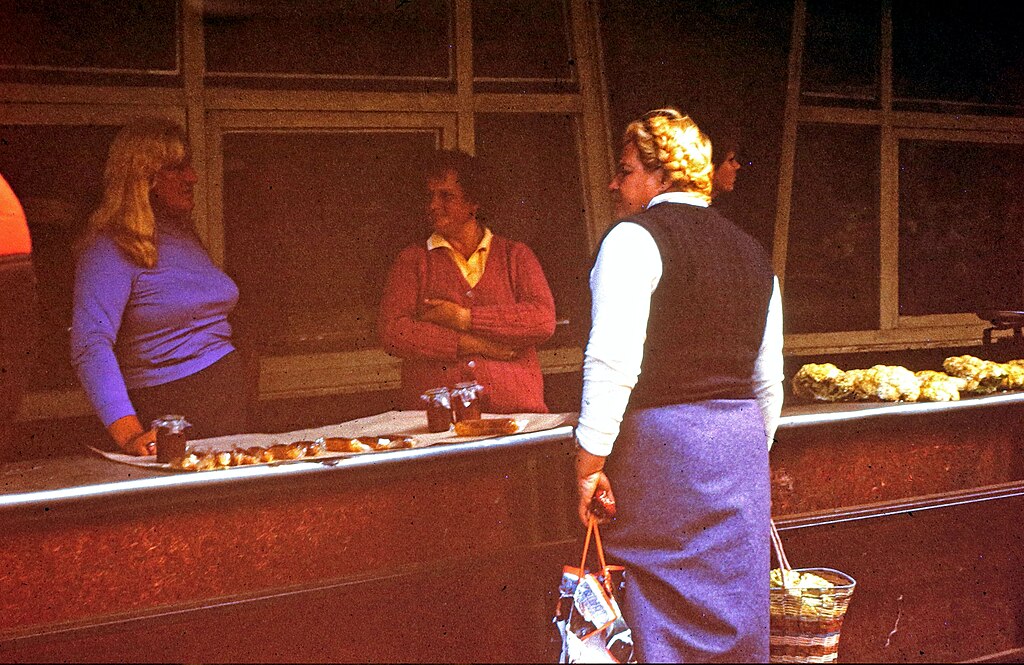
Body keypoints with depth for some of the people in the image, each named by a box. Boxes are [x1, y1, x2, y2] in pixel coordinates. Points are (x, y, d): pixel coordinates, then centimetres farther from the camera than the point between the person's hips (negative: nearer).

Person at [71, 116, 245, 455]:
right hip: (168, 411, -8)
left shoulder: (184, 233, 13)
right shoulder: (111, 247, -14)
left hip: (229, 398, 8)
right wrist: (129, 436, -36)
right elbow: (90, 346, -26)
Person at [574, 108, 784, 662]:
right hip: (743, 446, 7)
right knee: (733, 614, 14)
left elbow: (613, 361, -19)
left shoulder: (635, 239, -9)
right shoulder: (751, 253, 15)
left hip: (661, 449, -7)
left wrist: (590, 461, -16)